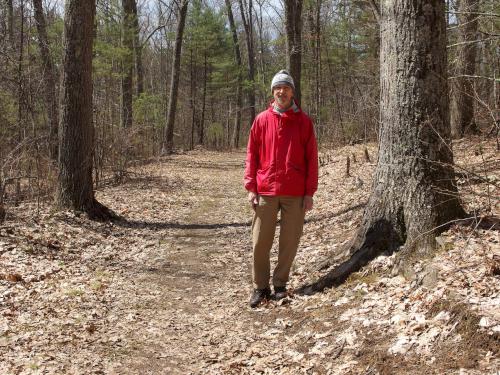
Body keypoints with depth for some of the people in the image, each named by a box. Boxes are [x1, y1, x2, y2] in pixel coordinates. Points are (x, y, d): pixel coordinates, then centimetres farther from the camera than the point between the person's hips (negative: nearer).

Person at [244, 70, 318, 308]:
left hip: (295, 194, 0)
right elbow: (251, 155, 6)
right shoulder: (262, 120, 5)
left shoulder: (303, 121, 3)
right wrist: (251, 188, -2)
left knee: (289, 242, 5)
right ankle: (260, 287, 14)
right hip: (265, 192, 0)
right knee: (260, 242, 2)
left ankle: (280, 284, 20)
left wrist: (309, 192, -2)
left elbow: (311, 158, 3)